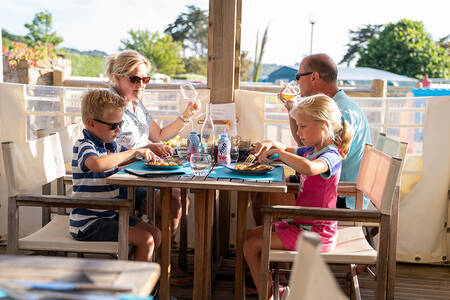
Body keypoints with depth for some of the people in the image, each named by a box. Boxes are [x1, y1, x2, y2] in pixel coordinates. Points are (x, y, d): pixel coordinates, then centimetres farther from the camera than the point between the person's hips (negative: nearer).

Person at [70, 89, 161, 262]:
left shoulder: (110, 145, 10)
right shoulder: (83, 146, -17)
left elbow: (123, 160, 29)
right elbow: (97, 164, -41)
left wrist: (148, 152, 7)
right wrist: (134, 152, -32)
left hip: (109, 215, 9)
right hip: (88, 224, -9)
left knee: (155, 234, 6)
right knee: (145, 240, -18)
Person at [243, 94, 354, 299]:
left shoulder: (331, 156, -21)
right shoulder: (310, 150, 8)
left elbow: (309, 168, -45)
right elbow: (288, 152, 26)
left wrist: (279, 151, -31)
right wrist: (271, 146, 2)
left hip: (315, 233, -10)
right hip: (301, 224, 10)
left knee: (251, 245, -13)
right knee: (250, 235, 14)